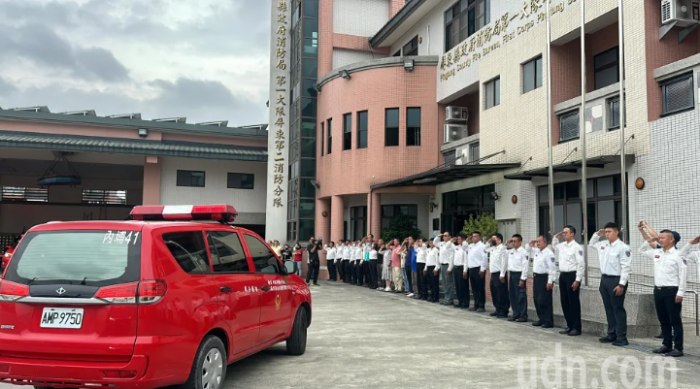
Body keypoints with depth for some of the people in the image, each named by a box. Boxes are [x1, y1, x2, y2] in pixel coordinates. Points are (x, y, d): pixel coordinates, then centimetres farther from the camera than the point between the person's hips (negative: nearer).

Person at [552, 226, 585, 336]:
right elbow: (554, 246, 36)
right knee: (564, 302, 11)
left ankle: (576, 328, 8)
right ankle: (569, 326, 21)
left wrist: (577, 280, -18)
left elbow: (581, 264, -15)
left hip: (572, 275, -8)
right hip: (562, 275, 8)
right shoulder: (562, 245, 12)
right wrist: (556, 237, 17)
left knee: (573, 303, -1)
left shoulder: (576, 247, -12)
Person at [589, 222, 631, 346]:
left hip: (616, 280, -8)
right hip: (604, 279, 8)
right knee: (609, 308, 13)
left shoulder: (623, 247, -13)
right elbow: (591, 244, 32)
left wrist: (621, 284, -20)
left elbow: (626, 267, -17)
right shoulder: (603, 244, 11)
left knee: (618, 309, -3)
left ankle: (621, 337, 3)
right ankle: (611, 334, 21)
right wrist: (597, 234, 14)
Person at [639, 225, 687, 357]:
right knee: (663, 320, 13)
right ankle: (667, 345, 23)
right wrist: (649, 241, 11)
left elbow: (682, 275, -11)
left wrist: (680, 293, -15)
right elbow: (641, 251, 26)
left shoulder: (678, 255, -8)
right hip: (658, 290, 7)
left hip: (672, 291, -7)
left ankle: (678, 348, 4)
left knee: (675, 320, -1)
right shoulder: (656, 253, 11)